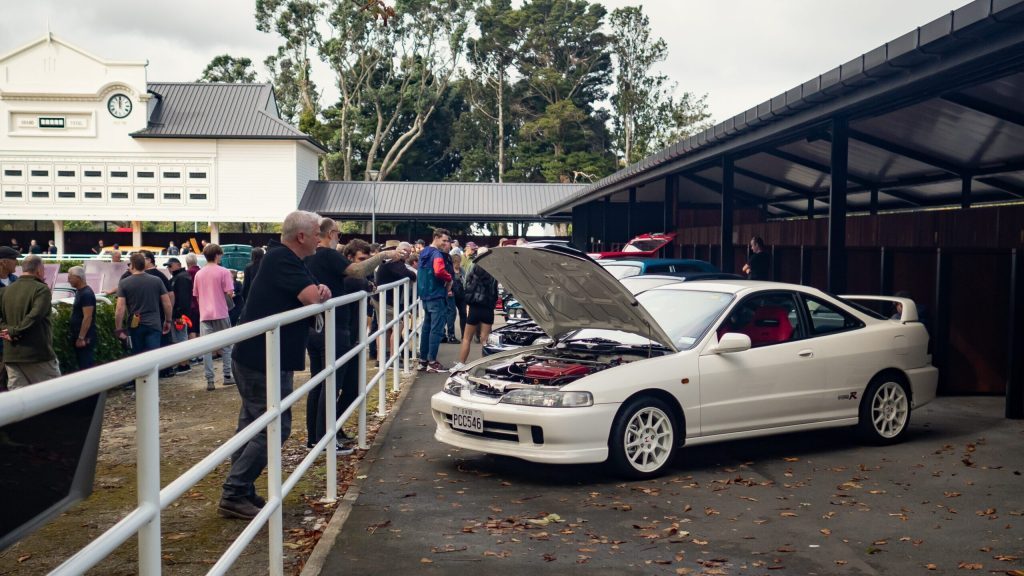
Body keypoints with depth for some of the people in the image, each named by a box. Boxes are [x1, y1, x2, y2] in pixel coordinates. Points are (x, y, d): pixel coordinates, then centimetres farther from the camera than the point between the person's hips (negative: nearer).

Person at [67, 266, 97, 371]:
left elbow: (87, 317, -21)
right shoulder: (79, 292, 13)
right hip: (78, 336, 10)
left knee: (87, 365, -7)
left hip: (85, 337, -10)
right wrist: (76, 336, 18)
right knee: (82, 365, 14)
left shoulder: (86, 294, -16)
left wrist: (81, 338, -22)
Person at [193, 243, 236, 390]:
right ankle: (228, 376, 13)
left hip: (204, 315, 3)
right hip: (221, 313, -3)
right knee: (226, 345, 11)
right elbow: (229, 293, -11)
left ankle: (209, 380, -1)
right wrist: (230, 304, 8)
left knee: (206, 348, 2)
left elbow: (196, 295, 12)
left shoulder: (199, 274, 7)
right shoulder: (223, 272, -6)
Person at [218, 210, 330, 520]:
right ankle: (233, 495, -4)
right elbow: (313, 298, -28)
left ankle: (242, 493, 23)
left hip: (255, 357, 11)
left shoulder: (281, 258, 15)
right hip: (264, 360, -11)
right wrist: (320, 291, -4)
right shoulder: (283, 260, -17)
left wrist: (319, 290, -10)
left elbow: (317, 293, 14)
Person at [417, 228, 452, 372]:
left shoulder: (424, 253, 16)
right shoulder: (437, 254, -14)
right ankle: (432, 362, -6)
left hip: (426, 295, 9)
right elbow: (439, 271, -32)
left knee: (427, 328, 13)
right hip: (436, 296, -9)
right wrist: (449, 278, -13)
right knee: (436, 329, -6)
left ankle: (423, 360, 17)